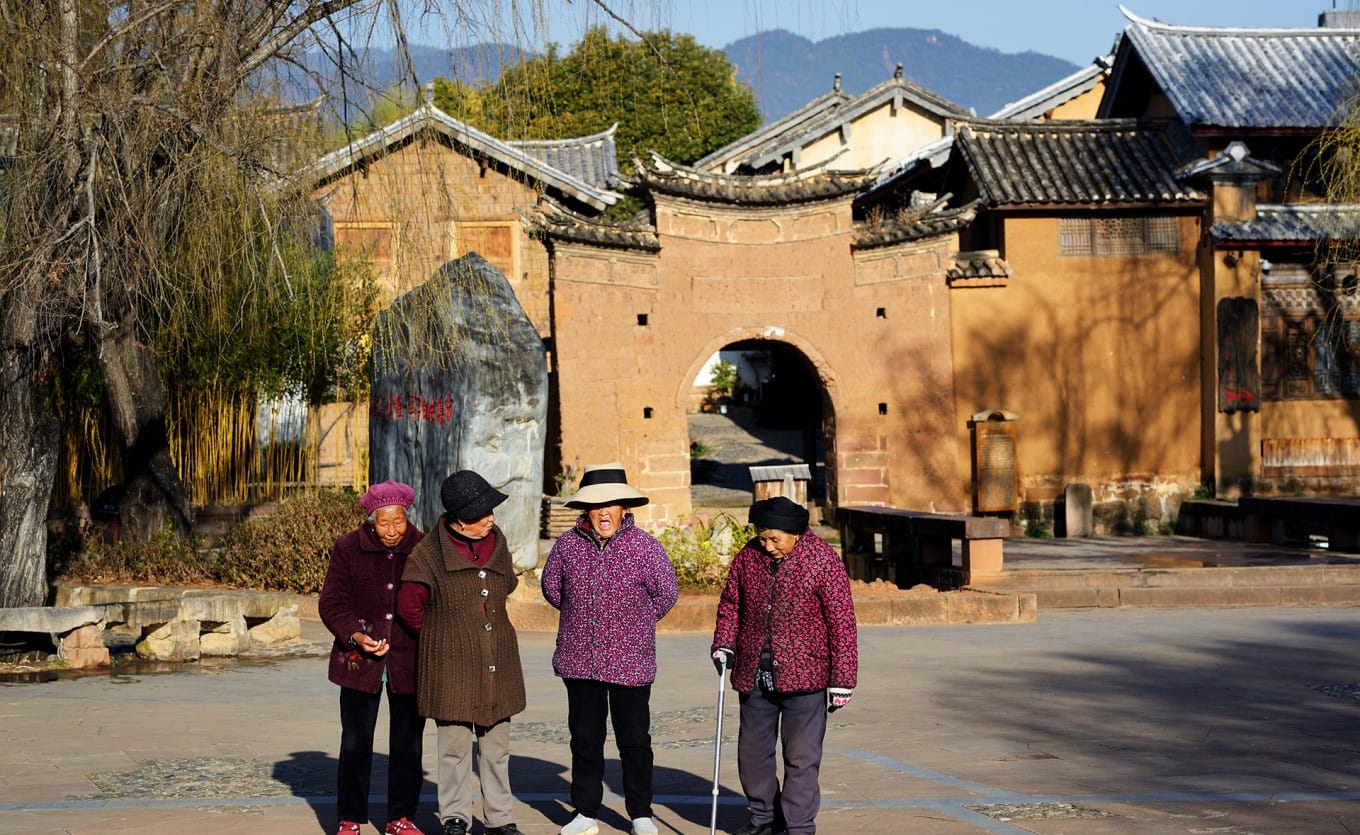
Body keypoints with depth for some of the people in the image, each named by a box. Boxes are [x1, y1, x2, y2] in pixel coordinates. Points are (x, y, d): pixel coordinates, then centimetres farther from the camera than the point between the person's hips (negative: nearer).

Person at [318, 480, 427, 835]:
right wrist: (356, 636, -16)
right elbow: (331, 603, -1)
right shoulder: (348, 548, -3)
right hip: (360, 660, -1)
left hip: (409, 662, 1)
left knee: (408, 743, 6)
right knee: (355, 743, 1)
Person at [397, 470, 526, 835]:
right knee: (455, 745, 1)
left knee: (496, 744, 10)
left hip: (497, 664, 5)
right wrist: (442, 635, 9)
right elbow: (409, 607, -2)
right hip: (451, 666, -5)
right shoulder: (430, 553, -11)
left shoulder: (497, 542, 5)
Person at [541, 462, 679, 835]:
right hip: (579, 660, 2)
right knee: (584, 738, 10)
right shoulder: (567, 544, -1)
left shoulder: (644, 545, -8)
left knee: (634, 740, 5)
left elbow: (666, 593, 4)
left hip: (630, 663, -2)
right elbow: (551, 587, 15)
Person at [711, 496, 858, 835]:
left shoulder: (823, 560, -11)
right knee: (752, 750, 14)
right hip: (753, 676, 5)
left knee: (801, 756, -4)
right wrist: (723, 643, 1)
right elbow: (730, 603, 17)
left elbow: (841, 623, -9)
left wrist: (842, 680, -11)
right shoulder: (747, 556, 2)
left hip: (804, 677, -5)